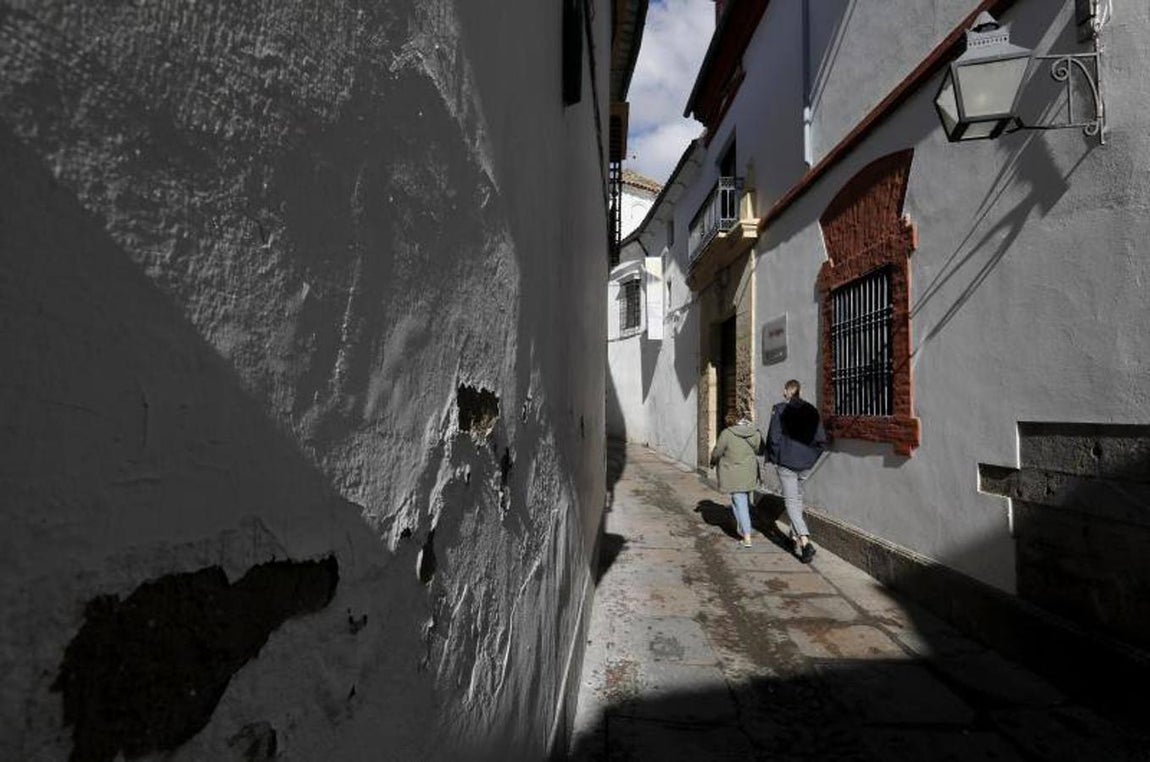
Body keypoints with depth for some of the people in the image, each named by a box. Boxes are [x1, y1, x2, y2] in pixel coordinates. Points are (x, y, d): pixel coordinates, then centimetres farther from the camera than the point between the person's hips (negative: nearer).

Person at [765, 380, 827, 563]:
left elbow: (774, 437, -12)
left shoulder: (780, 410, -9)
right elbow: (821, 440, 4)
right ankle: (795, 535, 31)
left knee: (791, 502, -2)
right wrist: (811, 457, 15)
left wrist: (773, 458, 1)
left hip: (786, 463, -4)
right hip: (806, 464, 5)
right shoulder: (811, 410, 3)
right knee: (797, 498, 21)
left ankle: (805, 541, -17)